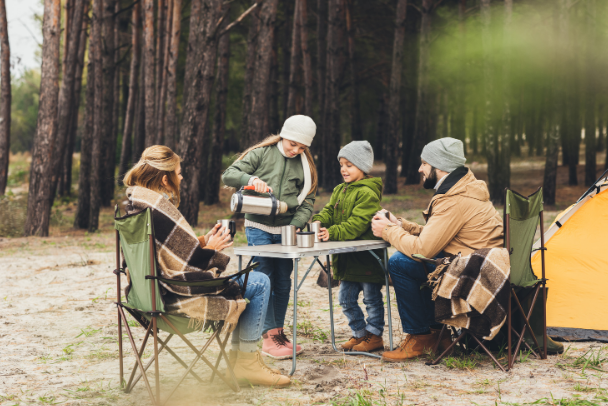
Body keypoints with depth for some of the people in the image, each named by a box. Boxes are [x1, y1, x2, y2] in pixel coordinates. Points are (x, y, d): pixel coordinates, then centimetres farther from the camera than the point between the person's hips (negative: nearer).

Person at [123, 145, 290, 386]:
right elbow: (184, 267, -25)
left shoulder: (135, 204, 6)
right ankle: (246, 362, 7)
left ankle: (238, 354, 25)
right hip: (176, 296, -11)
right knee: (260, 284, -2)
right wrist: (211, 249, -8)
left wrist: (203, 242, 7)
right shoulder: (160, 210, -25)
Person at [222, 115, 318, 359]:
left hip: (285, 231, 4)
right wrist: (252, 179, -26)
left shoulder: (305, 166, 9)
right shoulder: (261, 154, -1)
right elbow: (229, 175, -7)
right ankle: (269, 337, -4)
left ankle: (279, 333, 19)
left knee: (283, 284, 8)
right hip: (259, 228, -4)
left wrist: (296, 225, -10)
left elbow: (307, 202, 7)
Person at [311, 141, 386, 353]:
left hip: (367, 256, -8)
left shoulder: (367, 193, -17)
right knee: (346, 298, 13)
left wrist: (332, 232, -34)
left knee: (371, 297, 4)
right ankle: (360, 333, 26)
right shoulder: (339, 190, 12)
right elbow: (329, 210, 6)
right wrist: (319, 221, -17)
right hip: (347, 257, 9)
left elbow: (356, 225, -24)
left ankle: (374, 335, 16)